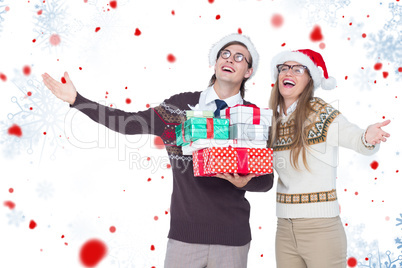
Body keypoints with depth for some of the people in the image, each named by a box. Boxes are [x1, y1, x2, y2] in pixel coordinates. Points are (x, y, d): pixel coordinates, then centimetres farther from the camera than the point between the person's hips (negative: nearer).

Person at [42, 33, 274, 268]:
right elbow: (131, 123, -1)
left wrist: (244, 182, -19)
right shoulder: (183, 105, 3)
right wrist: (76, 100, -3)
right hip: (185, 233, 1)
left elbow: (266, 180, 3)